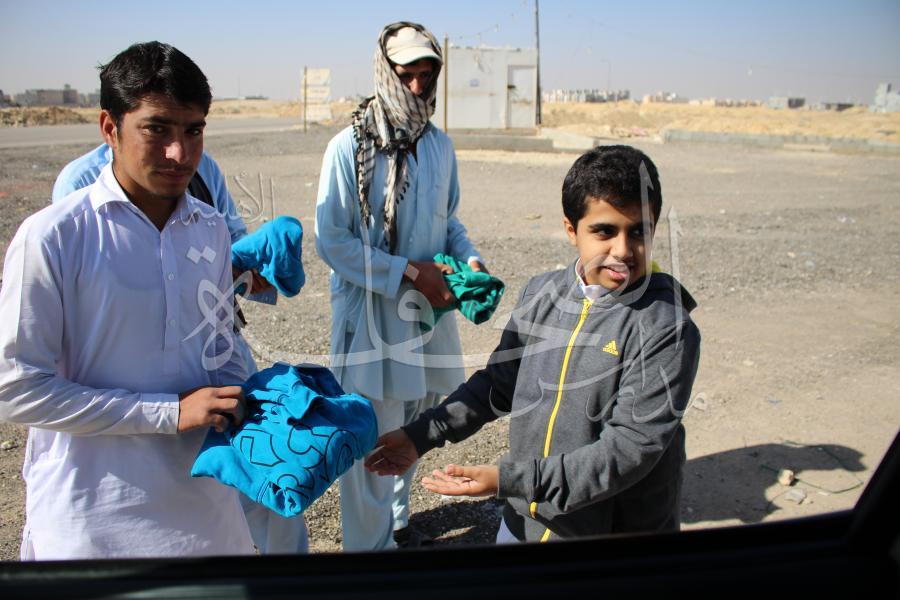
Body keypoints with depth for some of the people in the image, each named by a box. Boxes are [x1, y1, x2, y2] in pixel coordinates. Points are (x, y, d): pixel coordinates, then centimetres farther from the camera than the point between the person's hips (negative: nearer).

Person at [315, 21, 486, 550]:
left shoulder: (440, 145, 6)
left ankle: (397, 517, 42)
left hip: (430, 309, 6)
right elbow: (333, 242, -14)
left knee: (414, 431, 19)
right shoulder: (349, 148, -12)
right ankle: (370, 541, 23)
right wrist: (410, 273, -19)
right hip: (372, 314, -5)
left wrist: (470, 259, -3)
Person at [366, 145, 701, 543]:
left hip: (617, 529, -4)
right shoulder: (541, 293, -3)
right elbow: (498, 383, 8)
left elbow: (631, 446, -24)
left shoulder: (667, 329, -20)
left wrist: (509, 479, -28)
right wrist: (421, 436, 2)